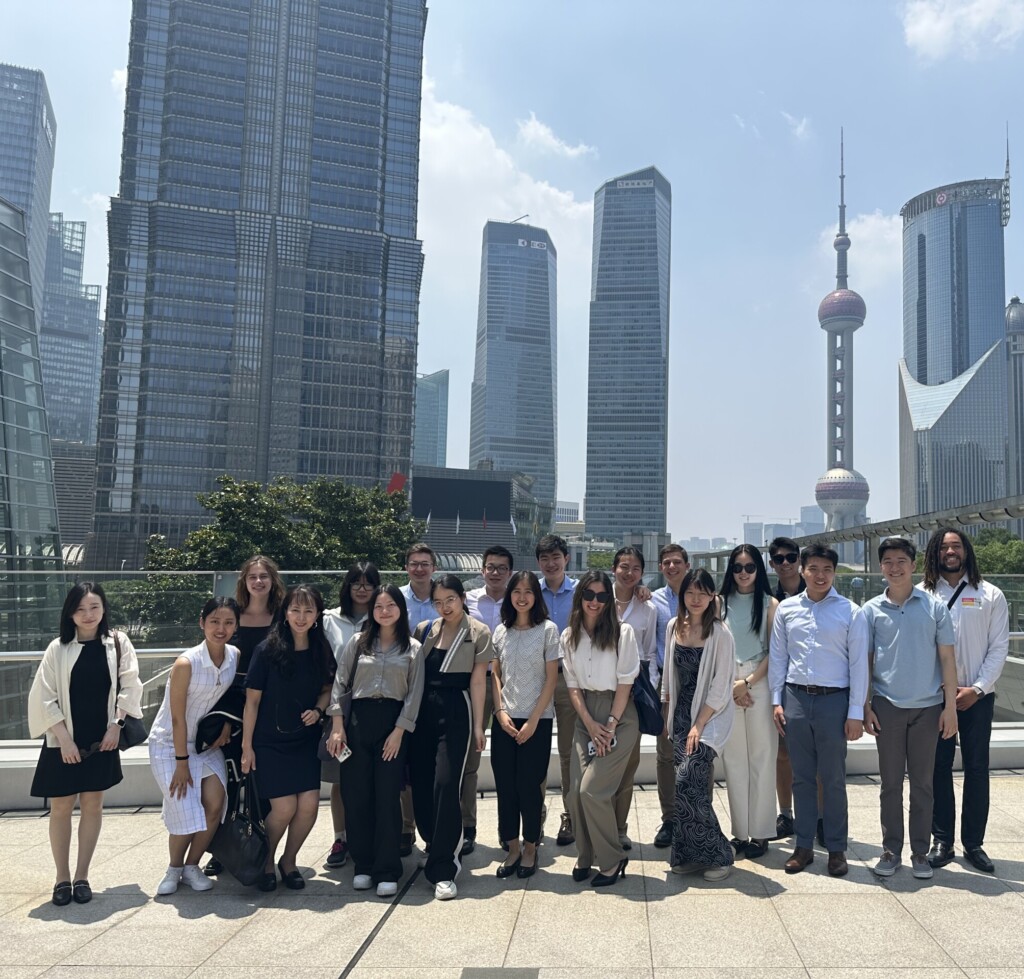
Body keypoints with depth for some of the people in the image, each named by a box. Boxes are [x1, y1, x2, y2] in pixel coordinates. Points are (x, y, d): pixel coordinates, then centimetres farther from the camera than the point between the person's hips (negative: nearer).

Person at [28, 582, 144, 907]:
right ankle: (62, 878, 20)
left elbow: (129, 686, 0)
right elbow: (44, 697, -5)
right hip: (64, 742, 0)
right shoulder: (58, 648, -5)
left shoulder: (118, 642, -3)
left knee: (92, 805, 7)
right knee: (61, 808, 6)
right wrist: (63, 738, -10)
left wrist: (116, 725, -8)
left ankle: (81, 876, 19)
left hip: (102, 741, 1)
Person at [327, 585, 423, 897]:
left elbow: (414, 694, 1)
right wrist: (337, 725, -2)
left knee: (387, 796, -2)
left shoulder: (413, 649, 5)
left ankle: (387, 871, 6)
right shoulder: (357, 642, 7)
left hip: (393, 723, -2)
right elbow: (339, 684, 6)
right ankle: (363, 865, 18)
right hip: (358, 720, 2)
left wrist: (399, 731, -7)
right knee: (356, 795, 4)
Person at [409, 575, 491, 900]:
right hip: (422, 711, 5)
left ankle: (443, 868, -3)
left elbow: (478, 681, -2)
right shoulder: (424, 630, 9)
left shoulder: (478, 633, -1)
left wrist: (478, 725, -4)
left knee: (446, 784, -10)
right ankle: (437, 849, 31)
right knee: (420, 784, 8)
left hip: (456, 711, -4)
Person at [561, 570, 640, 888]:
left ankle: (612, 861, 7)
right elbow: (572, 684, 5)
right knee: (576, 791, -2)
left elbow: (625, 681, -8)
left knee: (592, 790, -12)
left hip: (619, 715, -4)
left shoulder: (622, 632, -8)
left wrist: (611, 725, -11)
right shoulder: (569, 636, 5)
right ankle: (585, 856, 19)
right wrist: (590, 724, -5)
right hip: (585, 716, 4)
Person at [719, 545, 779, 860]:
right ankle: (740, 831, 12)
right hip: (726, 686, 2)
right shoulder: (721, 603, 10)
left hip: (760, 683, -2)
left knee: (761, 757, -1)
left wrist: (748, 682, -9)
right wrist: (731, 684, -4)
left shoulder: (770, 604, 4)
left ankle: (760, 833, 8)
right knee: (733, 758, 4)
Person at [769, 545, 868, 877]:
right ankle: (803, 846, 22)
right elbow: (777, 657, 9)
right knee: (802, 777, 11)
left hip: (834, 700, -2)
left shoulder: (850, 612, -3)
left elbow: (858, 663, -2)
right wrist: (777, 701, 5)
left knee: (833, 779, 6)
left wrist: (856, 712, -5)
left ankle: (836, 848, 20)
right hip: (796, 699, 2)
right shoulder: (786, 609, 4)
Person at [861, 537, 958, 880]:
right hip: (887, 707, 1)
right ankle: (891, 850, 19)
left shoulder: (935, 606, 0)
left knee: (922, 784, 8)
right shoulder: (872, 610, 2)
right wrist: (865, 705, 1)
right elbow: (866, 660, 5)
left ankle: (920, 852, 19)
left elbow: (946, 658, 1)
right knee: (890, 783, 8)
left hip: (927, 707, 0)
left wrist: (950, 706, -3)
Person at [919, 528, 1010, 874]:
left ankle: (974, 843, 16)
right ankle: (942, 841, 15)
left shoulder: (990, 596, 3)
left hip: (977, 696, 0)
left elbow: (999, 648, 0)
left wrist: (976, 689, -9)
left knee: (977, 768, 5)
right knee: (939, 767, 5)